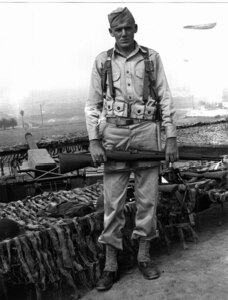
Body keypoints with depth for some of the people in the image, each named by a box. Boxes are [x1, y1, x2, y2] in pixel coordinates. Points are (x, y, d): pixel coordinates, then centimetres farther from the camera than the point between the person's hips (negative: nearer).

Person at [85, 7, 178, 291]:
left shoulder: (152, 58, 5)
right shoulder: (102, 62, 5)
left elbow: (165, 99, 3)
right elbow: (93, 104, 4)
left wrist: (171, 138, -4)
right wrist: (94, 142, -6)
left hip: (146, 132, 1)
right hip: (114, 134, 0)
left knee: (147, 198, 5)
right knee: (113, 202, 0)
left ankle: (144, 256, 21)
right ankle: (110, 265, 9)